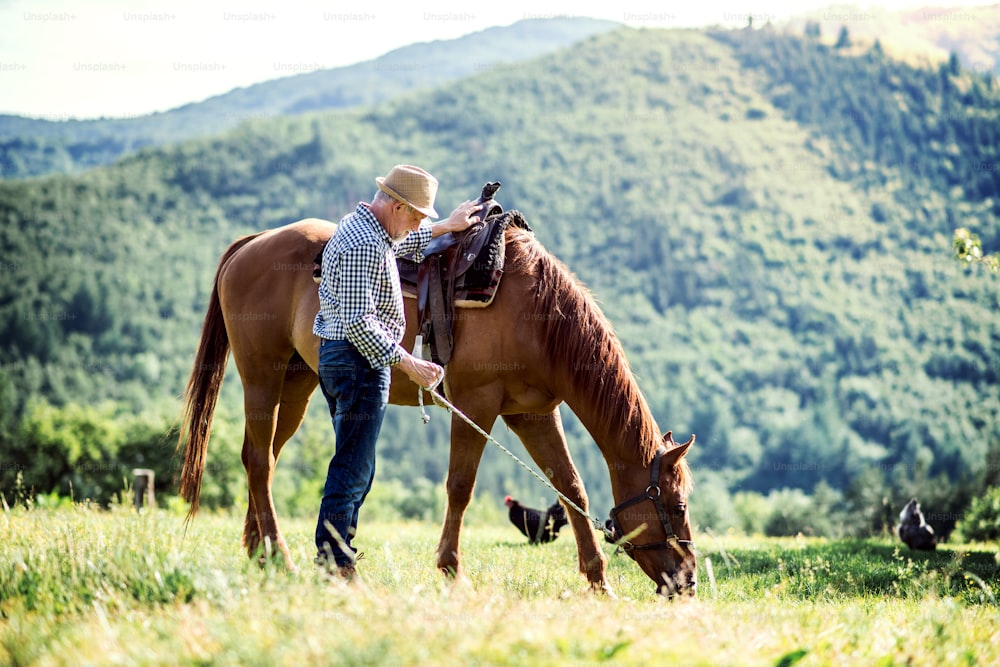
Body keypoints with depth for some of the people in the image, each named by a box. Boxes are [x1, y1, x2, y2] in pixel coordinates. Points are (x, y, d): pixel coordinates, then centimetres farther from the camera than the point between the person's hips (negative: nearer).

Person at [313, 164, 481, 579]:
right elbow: (359, 322, -26)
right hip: (360, 361, -11)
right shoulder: (366, 247, -20)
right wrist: (409, 364, -23)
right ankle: (332, 563, -5)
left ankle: (337, 557, 19)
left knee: (355, 466, 15)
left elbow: (401, 243, 36)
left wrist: (446, 228, 39)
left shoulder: (359, 226, 12)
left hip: (335, 356, 11)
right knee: (353, 468, -7)